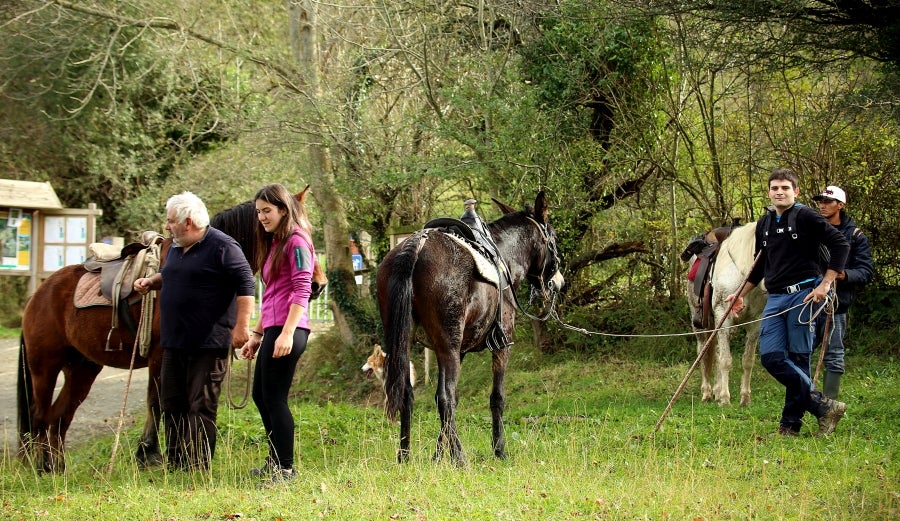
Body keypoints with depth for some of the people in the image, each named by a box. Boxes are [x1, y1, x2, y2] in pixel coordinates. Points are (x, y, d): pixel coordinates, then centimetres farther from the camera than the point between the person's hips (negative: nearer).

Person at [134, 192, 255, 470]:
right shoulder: (176, 248, 14)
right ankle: (174, 462, 20)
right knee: (172, 403, 12)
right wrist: (152, 281, 11)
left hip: (207, 343, -9)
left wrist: (241, 326, -19)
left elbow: (246, 285, -15)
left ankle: (197, 467, -1)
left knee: (201, 406, -5)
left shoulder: (222, 247, -12)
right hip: (174, 342, 9)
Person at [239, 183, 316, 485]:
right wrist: (257, 334, 23)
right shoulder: (274, 243, 19)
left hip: (288, 331, -10)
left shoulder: (296, 242, -10)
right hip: (272, 330, 10)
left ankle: (286, 469, 0)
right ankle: (275, 460, 29)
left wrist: (287, 334, -24)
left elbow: (301, 291, -18)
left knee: (274, 398, -6)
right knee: (260, 396, 17)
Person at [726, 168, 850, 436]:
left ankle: (791, 422, 3)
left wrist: (825, 284, -13)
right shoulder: (764, 224, 17)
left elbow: (840, 245, -8)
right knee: (771, 356, -6)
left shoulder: (806, 217, -4)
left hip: (803, 295, -7)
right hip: (775, 298, 7)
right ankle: (822, 405, -3)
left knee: (797, 358, -5)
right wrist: (741, 293, 25)